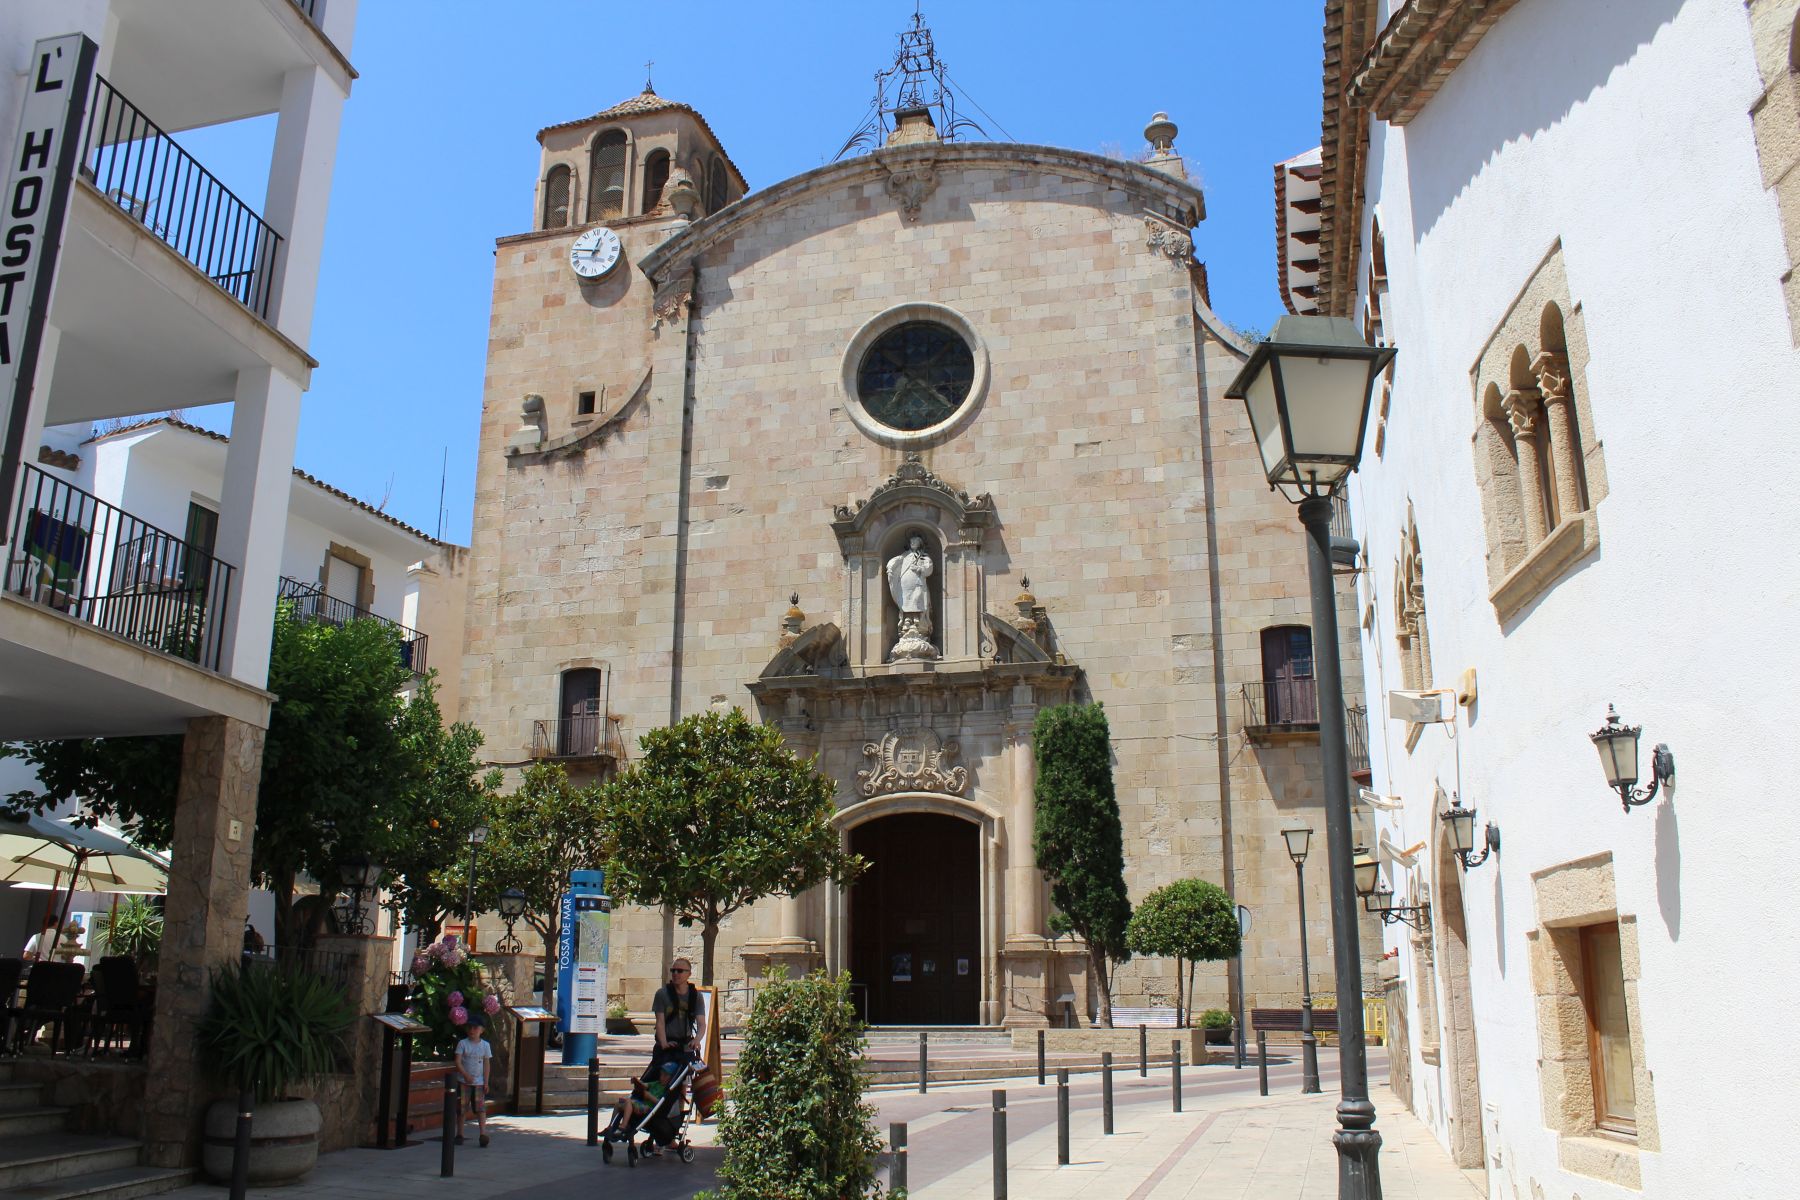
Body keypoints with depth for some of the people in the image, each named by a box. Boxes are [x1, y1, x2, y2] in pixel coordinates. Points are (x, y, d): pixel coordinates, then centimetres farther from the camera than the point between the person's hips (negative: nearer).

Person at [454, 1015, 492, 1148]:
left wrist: (486, 1082, 0)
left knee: (481, 1108, -7)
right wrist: (465, 1075, -23)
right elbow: (458, 1062, -9)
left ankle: (483, 1133, -11)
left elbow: (486, 1064, 6)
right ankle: (459, 1134, 15)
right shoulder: (462, 1043, -1)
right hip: (464, 1081, 0)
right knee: (461, 1108, 4)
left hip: (479, 1082, 1)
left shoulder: (485, 1045, 4)